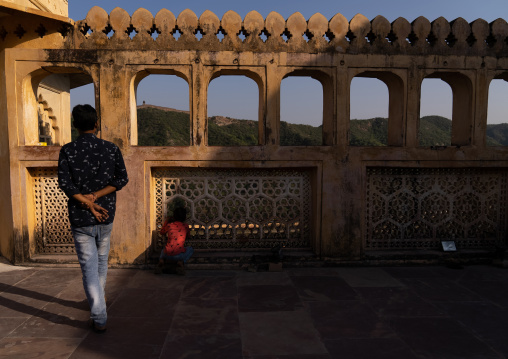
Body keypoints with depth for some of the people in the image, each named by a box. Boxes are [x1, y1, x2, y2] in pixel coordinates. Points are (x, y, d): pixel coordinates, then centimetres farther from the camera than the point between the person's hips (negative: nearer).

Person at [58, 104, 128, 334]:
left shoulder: (67, 151, -6)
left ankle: (99, 319, 3)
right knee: (101, 261, 23)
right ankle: (98, 300, 43)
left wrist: (88, 203, -14)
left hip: (80, 220, -2)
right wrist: (95, 197, -12)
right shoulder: (111, 149, -2)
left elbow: (64, 182, -16)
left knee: (89, 267, 3)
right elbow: (122, 179, -9)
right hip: (106, 217, 3)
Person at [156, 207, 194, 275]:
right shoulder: (185, 226, 4)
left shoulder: (169, 225, 5)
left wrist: (166, 222, 41)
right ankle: (181, 262, -1)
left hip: (167, 255, 2)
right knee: (190, 249, 27)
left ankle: (161, 261, 3)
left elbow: (162, 232, 27)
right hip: (179, 255, -2)